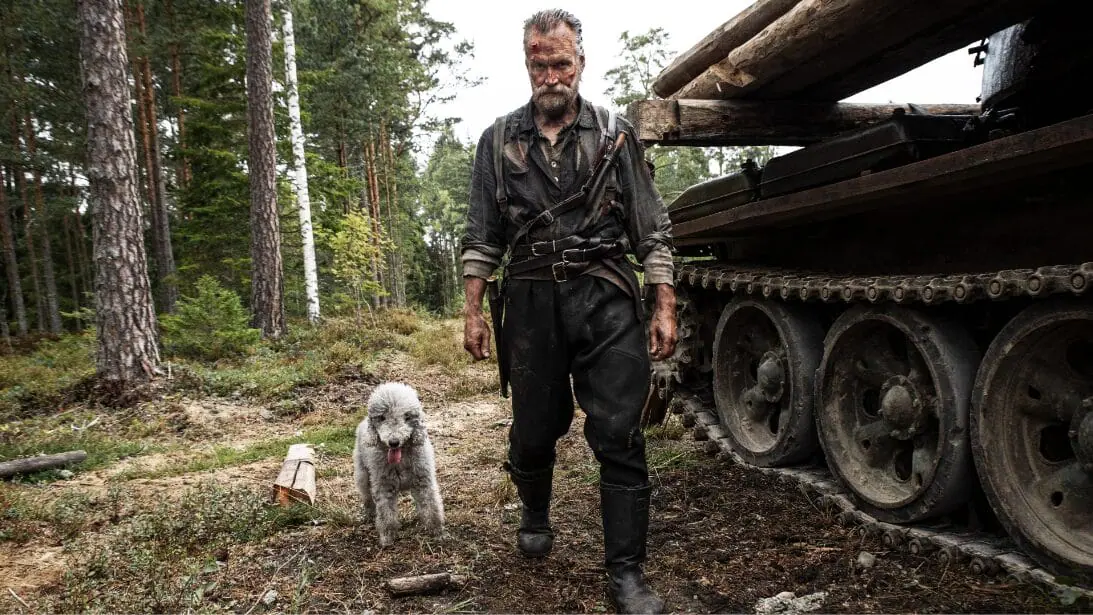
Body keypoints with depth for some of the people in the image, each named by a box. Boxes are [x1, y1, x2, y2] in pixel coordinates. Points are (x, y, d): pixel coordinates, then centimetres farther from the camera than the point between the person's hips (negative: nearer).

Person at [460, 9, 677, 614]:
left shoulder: (615, 134, 7)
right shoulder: (499, 140, 10)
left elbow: (652, 229, 6)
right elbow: (482, 236, 10)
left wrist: (664, 308, 0)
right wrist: (472, 312, 4)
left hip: (605, 297, -1)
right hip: (532, 300, 1)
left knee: (618, 435, -4)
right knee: (533, 430, 11)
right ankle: (535, 515, 42)